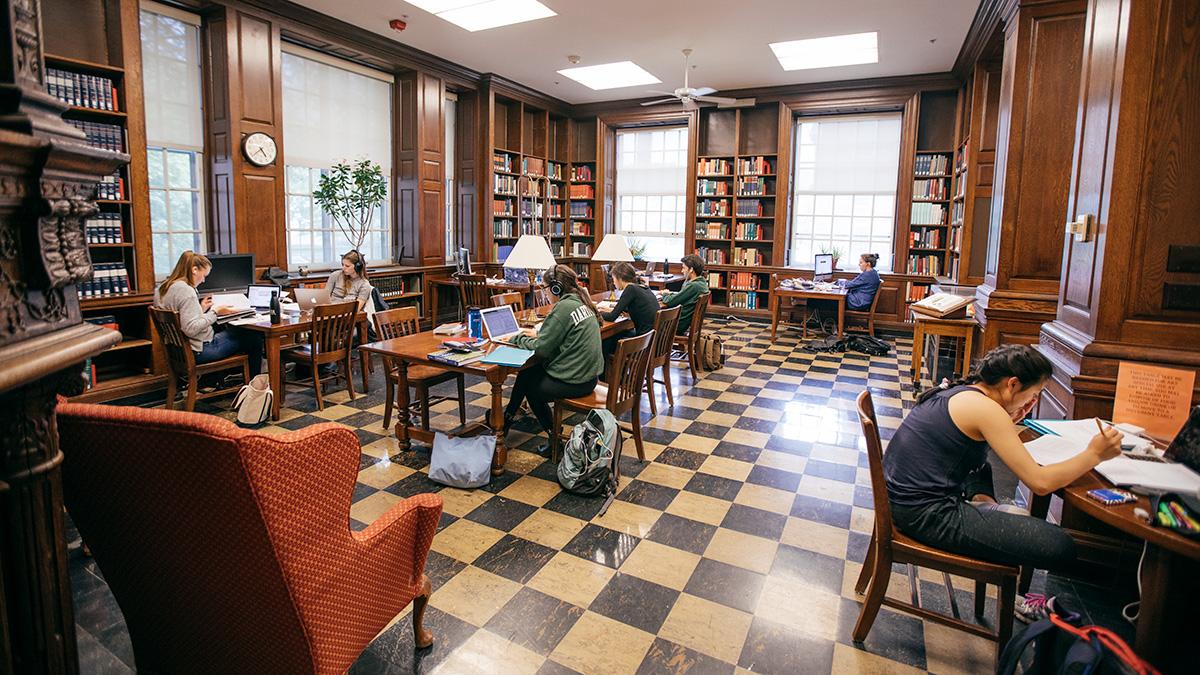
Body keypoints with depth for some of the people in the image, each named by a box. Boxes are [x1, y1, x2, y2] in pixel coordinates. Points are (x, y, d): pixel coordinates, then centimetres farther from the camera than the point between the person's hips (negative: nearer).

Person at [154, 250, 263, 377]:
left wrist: (201, 309, 11)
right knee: (254, 337, -2)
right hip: (199, 351, -10)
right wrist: (215, 312, -20)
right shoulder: (185, 290, -22)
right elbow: (191, 329, -29)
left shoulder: (161, 288, 9)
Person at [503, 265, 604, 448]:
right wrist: (539, 335, 14)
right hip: (589, 375, 9)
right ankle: (508, 417, 29)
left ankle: (554, 434, 29)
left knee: (531, 387, 17)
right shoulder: (582, 302, 7)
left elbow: (541, 349, -16)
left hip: (575, 382, -9)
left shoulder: (563, 307, -20)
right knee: (527, 371, 17)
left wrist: (519, 339, 1)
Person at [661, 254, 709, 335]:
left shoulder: (693, 286, -25)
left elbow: (670, 302, -21)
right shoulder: (702, 282, 5)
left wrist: (665, 294, -1)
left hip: (679, 325, -9)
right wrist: (669, 294, 5)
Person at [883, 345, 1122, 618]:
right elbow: (1040, 482, -15)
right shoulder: (984, 408, -16)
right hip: (926, 515, -10)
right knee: (1060, 548, -7)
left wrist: (1008, 421, 10)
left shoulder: (956, 391, 9)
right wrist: (1094, 454, -1)